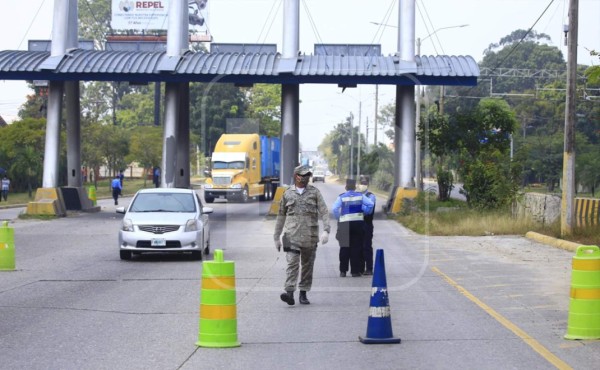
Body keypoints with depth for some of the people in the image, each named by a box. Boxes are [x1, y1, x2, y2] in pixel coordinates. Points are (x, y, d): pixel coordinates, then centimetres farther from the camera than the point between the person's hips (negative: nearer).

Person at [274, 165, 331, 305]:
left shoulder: (314, 192, 6)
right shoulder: (287, 194, 8)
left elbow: (324, 212, -2)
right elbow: (281, 216, 15)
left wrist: (326, 230, -16)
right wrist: (277, 237, 14)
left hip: (310, 236, 1)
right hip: (292, 235, -1)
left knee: (307, 265, 6)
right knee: (292, 263, -14)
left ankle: (303, 294, 16)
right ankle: (289, 293, -22)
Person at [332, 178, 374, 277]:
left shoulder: (341, 197, -2)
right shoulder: (360, 196, 3)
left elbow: (335, 209, -15)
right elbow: (370, 204, -6)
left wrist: (339, 218, 0)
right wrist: (366, 212, 9)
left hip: (345, 224, -1)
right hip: (358, 223, 1)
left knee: (344, 248, 5)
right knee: (356, 248, 5)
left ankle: (343, 271, 3)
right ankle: (355, 271, 5)